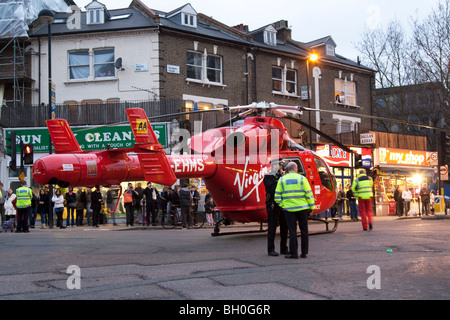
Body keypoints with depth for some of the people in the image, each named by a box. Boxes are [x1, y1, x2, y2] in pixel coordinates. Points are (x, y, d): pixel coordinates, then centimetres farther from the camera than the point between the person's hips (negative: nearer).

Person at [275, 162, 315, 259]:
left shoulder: (282, 180, 4)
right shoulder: (302, 178, 0)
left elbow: (277, 197, -1)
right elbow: (309, 194, -3)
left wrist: (282, 205, 7)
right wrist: (311, 207, 3)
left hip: (289, 209, 0)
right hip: (302, 208, 0)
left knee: (292, 231, 3)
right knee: (304, 231, 10)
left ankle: (293, 253, 0)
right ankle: (304, 253, 13)